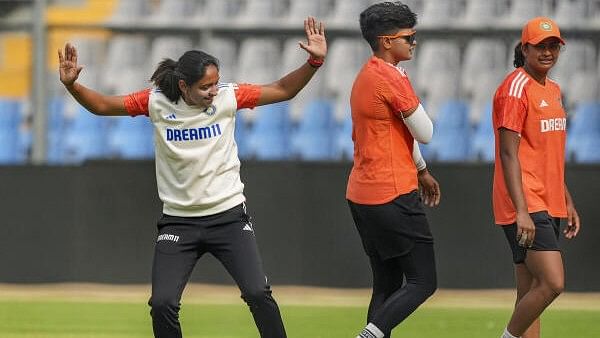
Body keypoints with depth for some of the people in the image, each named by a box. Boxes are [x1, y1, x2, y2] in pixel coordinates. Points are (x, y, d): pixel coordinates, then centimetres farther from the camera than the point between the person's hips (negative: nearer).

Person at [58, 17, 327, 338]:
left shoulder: (228, 97, -7)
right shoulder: (156, 102, -8)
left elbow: (283, 90, 0)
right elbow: (102, 105, -2)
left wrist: (314, 62, -14)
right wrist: (72, 85, -19)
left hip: (228, 214, 0)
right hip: (178, 221, 0)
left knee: (257, 293, -12)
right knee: (162, 303, -9)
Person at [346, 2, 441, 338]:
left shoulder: (366, 76, 16)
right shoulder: (393, 79, -15)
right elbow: (424, 133, -11)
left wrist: (421, 171, 31)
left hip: (362, 197, 10)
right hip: (394, 197, -10)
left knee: (387, 285, 13)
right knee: (423, 282, -6)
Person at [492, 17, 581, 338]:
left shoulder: (553, 90, 17)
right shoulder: (515, 89, -11)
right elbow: (509, 154, -17)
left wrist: (567, 201, 24)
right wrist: (522, 212, -24)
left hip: (548, 207, 9)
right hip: (525, 206, -9)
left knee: (530, 295, 8)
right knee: (552, 283, -19)